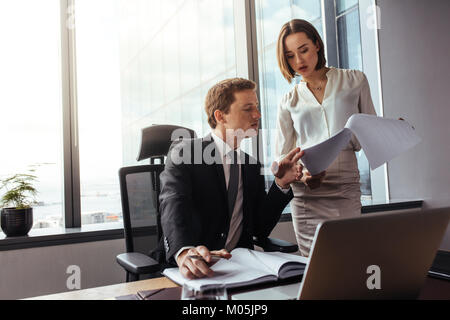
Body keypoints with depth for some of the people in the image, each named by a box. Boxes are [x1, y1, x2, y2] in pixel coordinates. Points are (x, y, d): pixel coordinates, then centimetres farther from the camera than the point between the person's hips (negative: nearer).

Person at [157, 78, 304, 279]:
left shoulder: (252, 167, 13)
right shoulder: (183, 152, -3)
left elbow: (260, 229, 9)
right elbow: (173, 204, -20)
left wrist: (281, 185, -4)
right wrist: (184, 252, -38)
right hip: (194, 271, -3)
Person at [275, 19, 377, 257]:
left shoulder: (354, 81, 11)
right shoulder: (289, 102, 11)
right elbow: (281, 159, 8)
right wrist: (301, 175, -12)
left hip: (347, 190, 0)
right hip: (306, 194, 1)